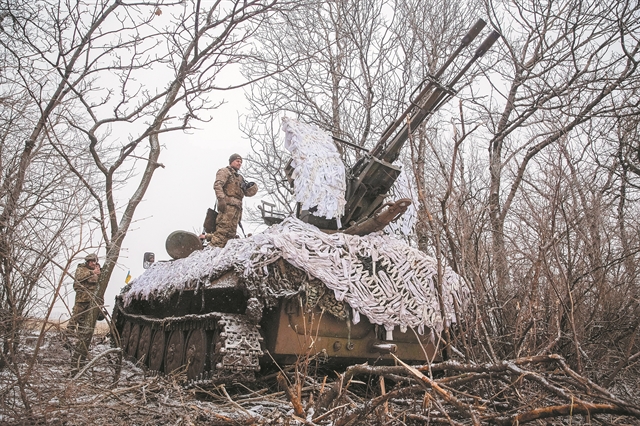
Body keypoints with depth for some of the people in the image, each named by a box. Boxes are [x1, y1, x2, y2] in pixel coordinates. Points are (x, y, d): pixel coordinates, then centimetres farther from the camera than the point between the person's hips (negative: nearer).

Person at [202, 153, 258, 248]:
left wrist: (249, 187, 4)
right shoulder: (224, 171, 7)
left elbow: (247, 193, 27)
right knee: (223, 229, -19)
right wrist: (221, 199, -23)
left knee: (231, 232, 5)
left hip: (237, 207, 8)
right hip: (228, 205, -8)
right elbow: (217, 185, -10)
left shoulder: (239, 177, 31)